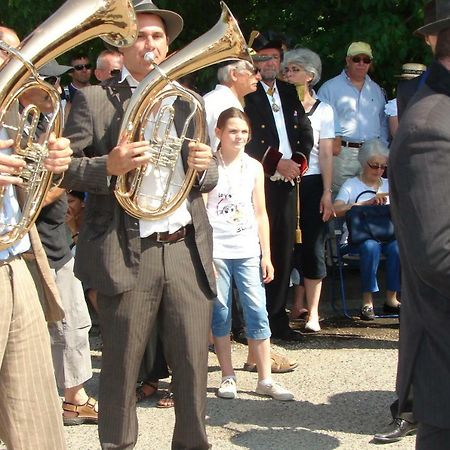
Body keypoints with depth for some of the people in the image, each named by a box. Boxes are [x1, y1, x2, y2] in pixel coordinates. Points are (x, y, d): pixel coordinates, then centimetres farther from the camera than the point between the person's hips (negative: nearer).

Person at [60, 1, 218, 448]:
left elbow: (208, 179, 18)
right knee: (121, 370, 5)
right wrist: (108, 166, -22)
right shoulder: (93, 99, 2)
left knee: (194, 365, 8)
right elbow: (66, 169, -3)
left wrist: (205, 166, -5)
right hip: (125, 255, -4)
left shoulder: (187, 101, 15)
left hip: (187, 251, 4)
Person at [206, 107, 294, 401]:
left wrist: (266, 254, 8)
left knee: (258, 313, -1)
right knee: (220, 314, 3)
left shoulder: (254, 167, 10)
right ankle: (228, 377, 13)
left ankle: (265, 379, 4)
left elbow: (260, 213, 13)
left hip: (248, 252, 3)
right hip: (216, 251, -3)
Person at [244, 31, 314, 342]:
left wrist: (298, 161, -2)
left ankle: (278, 319, 14)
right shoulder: (245, 94, -1)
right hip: (258, 182, -6)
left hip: (286, 182, 6)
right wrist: (277, 162, -12)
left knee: (284, 250, 7)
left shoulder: (289, 93, 18)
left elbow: (305, 132, 15)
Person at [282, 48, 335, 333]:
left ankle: (313, 312, 0)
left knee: (312, 244, -3)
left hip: (311, 183, -2)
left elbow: (326, 154, 0)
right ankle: (297, 304, 17)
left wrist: (327, 192, -6)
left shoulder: (323, 110, 3)